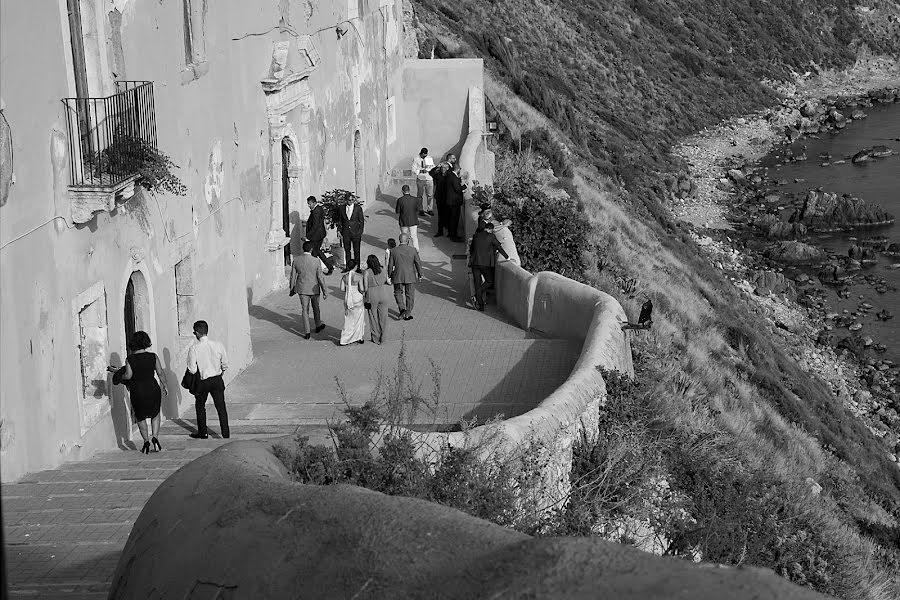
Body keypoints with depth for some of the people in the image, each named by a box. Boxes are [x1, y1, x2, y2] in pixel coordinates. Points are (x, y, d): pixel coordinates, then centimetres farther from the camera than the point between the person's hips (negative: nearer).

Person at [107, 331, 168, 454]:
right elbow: (161, 373, -1)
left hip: (137, 392, -1)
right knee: (155, 415, 19)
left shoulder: (130, 359, -10)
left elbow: (128, 375, -17)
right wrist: (164, 386, 14)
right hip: (153, 389, 1)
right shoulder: (153, 357, -5)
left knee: (140, 417, 16)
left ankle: (146, 441, 12)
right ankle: (154, 437, 1)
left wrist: (116, 372, 0)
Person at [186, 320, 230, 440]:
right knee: (221, 407, 12)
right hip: (217, 380, 2)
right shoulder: (218, 346, -8)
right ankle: (226, 433, 14)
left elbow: (192, 370, -15)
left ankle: (203, 433, 27)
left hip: (202, 382, -2)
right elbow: (225, 365, 1)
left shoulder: (194, 349, -17)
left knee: (200, 406, 19)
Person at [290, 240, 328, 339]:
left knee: (305, 309, 7)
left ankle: (307, 332, 2)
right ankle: (318, 325, 40)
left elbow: (293, 276, -2)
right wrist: (325, 291, -5)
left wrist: (292, 289, 11)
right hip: (314, 288, -1)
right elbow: (320, 277, -14)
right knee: (316, 307, 21)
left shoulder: (296, 261, -10)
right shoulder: (316, 261, -18)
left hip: (302, 289, 1)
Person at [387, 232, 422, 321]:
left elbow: (390, 265, -2)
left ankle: (402, 308, -1)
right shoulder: (413, 250, -9)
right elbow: (418, 264, -3)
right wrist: (420, 274, 10)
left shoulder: (393, 251, -8)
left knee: (398, 293, 20)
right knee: (410, 295, 13)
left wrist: (389, 276, 12)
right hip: (410, 277, 0)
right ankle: (408, 314, 17)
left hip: (398, 277, 0)